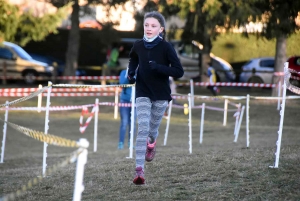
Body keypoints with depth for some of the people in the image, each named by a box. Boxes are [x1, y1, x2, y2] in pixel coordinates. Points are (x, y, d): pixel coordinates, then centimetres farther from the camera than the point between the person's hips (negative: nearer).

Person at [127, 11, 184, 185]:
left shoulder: (166, 47, -13)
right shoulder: (138, 45, -3)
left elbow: (179, 72, -16)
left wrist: (159, 67, -28)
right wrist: (131, 72, 2)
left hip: (161, 94, -1)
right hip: (142, 93, 1)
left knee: (152, 129, 12)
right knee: (142, 128, -14)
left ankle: (152, 142, 52)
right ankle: (140, 170, -19)